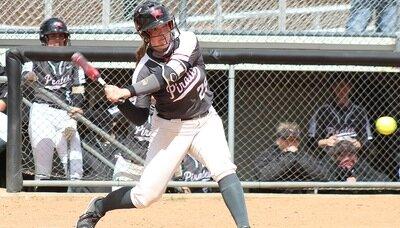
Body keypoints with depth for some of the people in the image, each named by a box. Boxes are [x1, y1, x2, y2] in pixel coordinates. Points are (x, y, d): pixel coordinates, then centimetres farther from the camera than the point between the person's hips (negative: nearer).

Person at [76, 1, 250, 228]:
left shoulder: (187, 41, -16)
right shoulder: (145, 70, -15)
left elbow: (170, 75, -33)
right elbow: (139, 118, -10)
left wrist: (127, 91, -38)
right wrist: (121, 101, -31)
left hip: (205, 122, 1)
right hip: (170, 128, -1)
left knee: (223, 168, -25)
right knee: (147, 194, -2)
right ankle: (97, 207, 24)